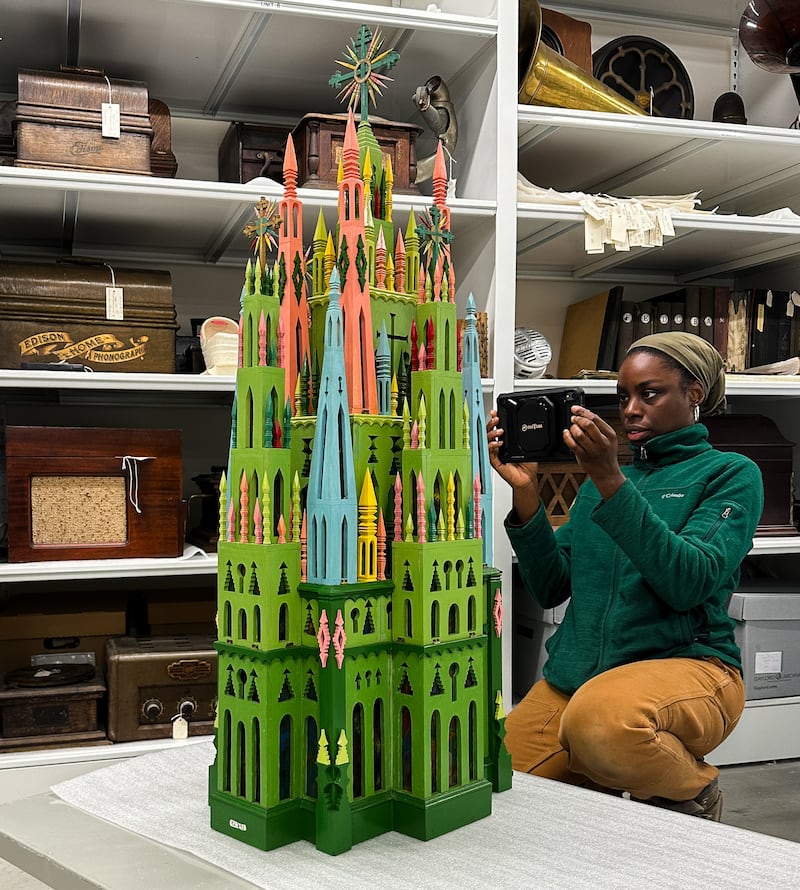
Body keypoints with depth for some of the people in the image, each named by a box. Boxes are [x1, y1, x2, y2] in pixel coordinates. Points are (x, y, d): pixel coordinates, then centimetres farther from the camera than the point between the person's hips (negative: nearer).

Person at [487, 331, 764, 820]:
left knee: (600, 719, -37)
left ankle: (695, 796, -4)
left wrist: (609, 481, -21)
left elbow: (690, 583, -16)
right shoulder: (602, 477, 17)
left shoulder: (730, 473, 3)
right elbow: (550, 587, 8)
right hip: (576, 671, 5)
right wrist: (526, 491, -5)